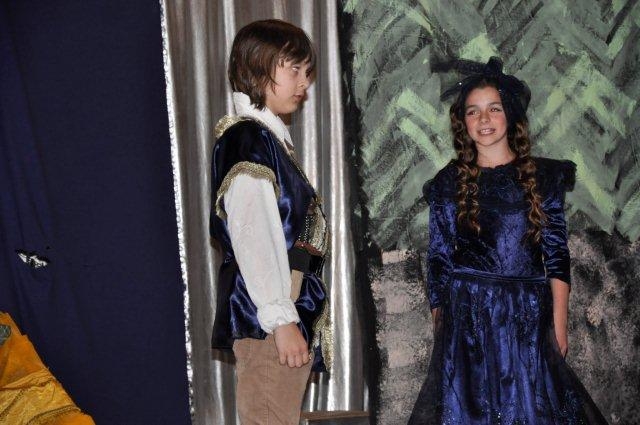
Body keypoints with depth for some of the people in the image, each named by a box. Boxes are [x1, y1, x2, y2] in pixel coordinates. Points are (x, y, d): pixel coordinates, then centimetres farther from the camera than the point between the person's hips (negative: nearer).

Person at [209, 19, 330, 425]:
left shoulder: (272, 137, 18)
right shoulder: (248, 139, -12)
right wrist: (281, 320, -22)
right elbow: (251, 238, -20)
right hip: (268, 316, -10)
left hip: (290, 308, 10)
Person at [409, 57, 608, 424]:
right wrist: (439, 326, 1)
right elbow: (439, 260, 3)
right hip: (467, 318, 0)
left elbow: (556, 255, 1)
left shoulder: (543, 176, 4)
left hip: (529, 320, 1)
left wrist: (559, 326, -4)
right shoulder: (449, 182, 2)